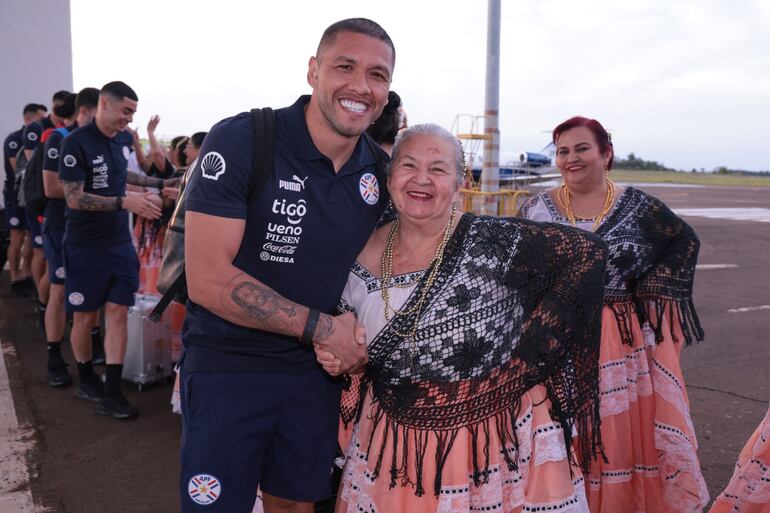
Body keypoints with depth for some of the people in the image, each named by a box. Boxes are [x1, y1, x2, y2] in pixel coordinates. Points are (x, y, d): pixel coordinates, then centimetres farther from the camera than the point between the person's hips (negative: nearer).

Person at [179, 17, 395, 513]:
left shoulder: (380, 169, -1)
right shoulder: (240, 141, -18)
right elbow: (208, 279, -22)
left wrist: (352, 339, -5)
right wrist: (322, 327, -19)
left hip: (317, 370, 5)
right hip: (228, 368, -4)